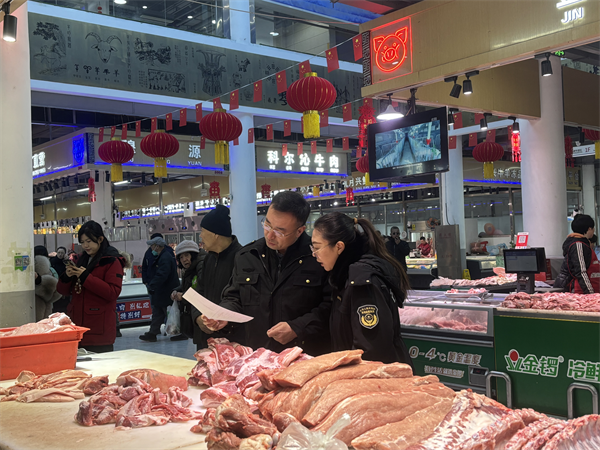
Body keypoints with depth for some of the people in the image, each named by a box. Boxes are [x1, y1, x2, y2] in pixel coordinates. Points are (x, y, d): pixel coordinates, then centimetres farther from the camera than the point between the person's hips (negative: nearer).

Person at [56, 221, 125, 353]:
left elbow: (113, 292, -15)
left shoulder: (112, 261, -3)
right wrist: (66, 276, -3)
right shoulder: (81, 260, 17)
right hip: (76, 324, 6)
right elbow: (64, 291, 19)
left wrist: (86, 277, -17)